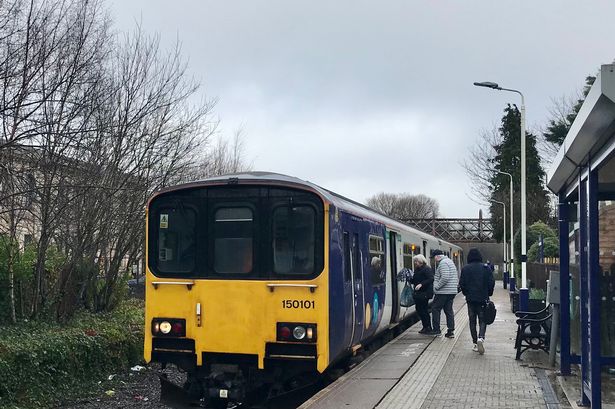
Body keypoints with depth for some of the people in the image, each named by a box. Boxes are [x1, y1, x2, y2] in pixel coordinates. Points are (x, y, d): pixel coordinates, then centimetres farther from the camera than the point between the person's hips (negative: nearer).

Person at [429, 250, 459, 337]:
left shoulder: (443, 263, -14)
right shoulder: (450, 261, 19)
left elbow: (445, 278, -26)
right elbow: (456, 278, 22)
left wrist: (437, 287, -18)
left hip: (443, 292, -10)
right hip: (452, 291, 10)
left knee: (435, 309, 1)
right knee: (449, 310, 10)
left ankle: (436, 329, 4)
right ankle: (451, 331, 9)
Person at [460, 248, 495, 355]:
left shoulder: (465, 269, -3)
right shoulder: (486, 268, -3)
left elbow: (462, 284, -3)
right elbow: (491, 283, -3)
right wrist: (488, 294, 11)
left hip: (470, 299, 0)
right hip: (483, 298, 0)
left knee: (472, 321, 9)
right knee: (482, 320, 5)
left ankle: (475, 343, 9)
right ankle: (481, 338, -20)